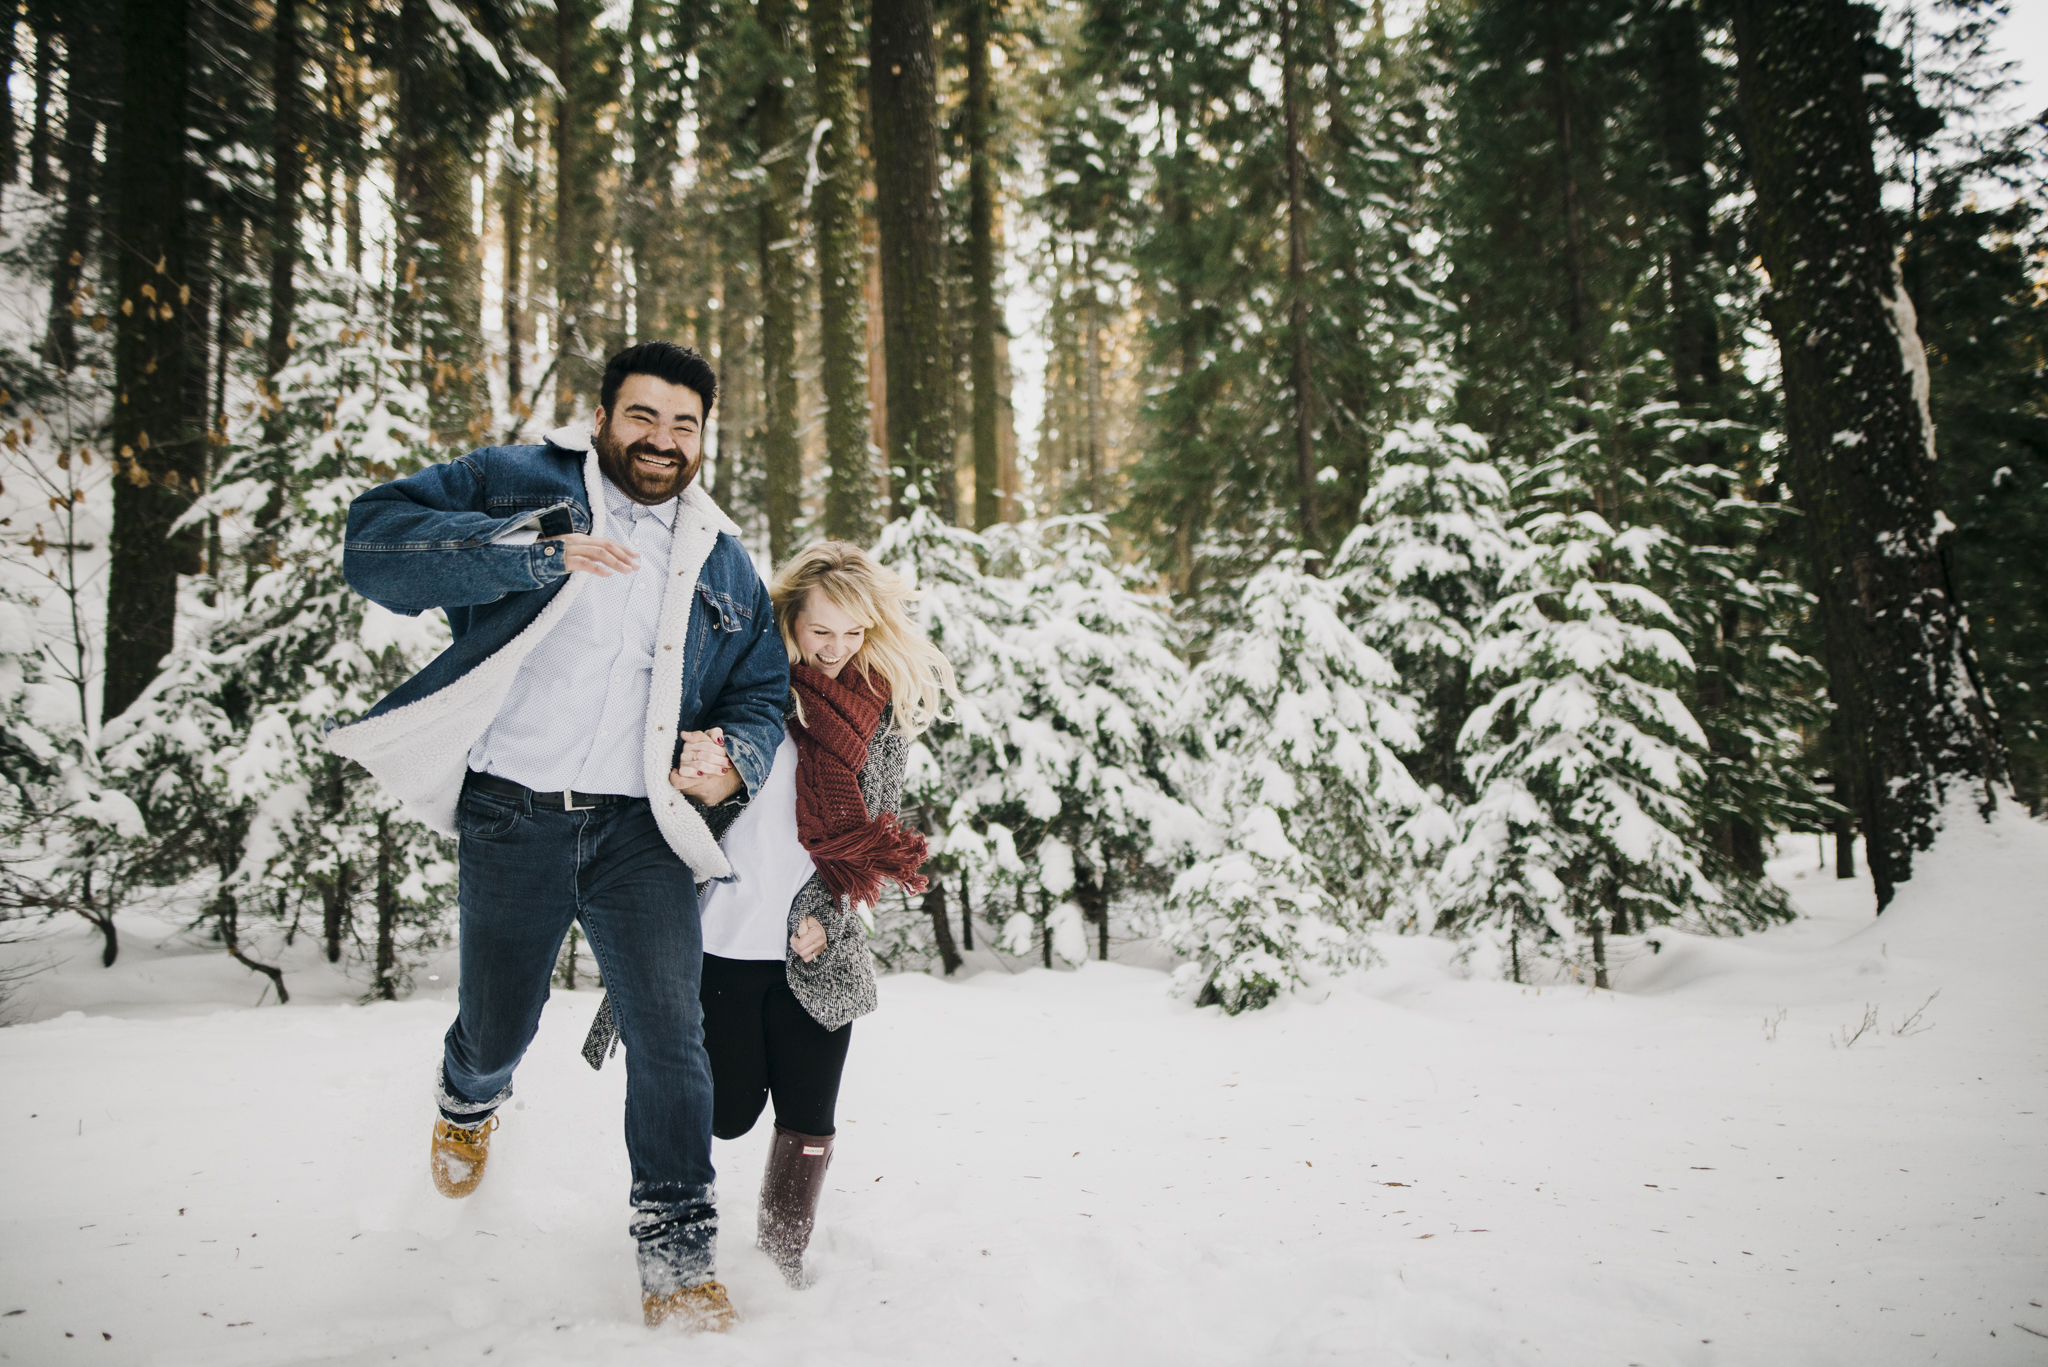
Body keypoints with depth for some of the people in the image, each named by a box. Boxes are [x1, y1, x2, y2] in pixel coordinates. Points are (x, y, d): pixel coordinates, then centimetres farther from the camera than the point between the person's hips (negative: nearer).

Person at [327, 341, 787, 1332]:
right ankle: (469, 1099, 53)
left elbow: (762, 688, 17)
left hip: (640, 831, 2)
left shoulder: (722, 560, 13)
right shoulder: (515, 481, 2)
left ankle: (677, 1255, 8)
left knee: (669, 1035, -7)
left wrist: (735, 758, -6)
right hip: (513, 816, -1)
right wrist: (536, 549, -22)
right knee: (498, 1028, 15)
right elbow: (374, 541, -11)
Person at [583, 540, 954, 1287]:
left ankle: (783, 1255, 26)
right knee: (730, 1108, 3)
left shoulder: (887, 702, 2)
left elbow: (875, 828, 5)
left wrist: (824, 915, -5)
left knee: (809, 1114, 4)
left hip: (814, 947, 2)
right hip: (721, 936, -2)